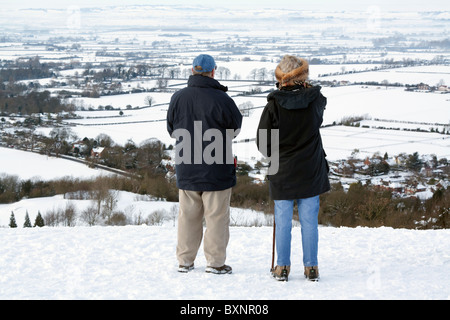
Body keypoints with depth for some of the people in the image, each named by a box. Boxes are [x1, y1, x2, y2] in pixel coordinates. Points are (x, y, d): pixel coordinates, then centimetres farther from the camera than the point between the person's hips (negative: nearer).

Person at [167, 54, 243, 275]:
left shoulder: (178, 98, -2)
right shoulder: (220, 99, -15)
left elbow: (172, 129, 10)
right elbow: (236, 127, -1)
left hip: (186, 169, 4)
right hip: (216, 170, -4)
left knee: (188, 215, 13)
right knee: (217, 215, 4)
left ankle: (185, 261, 18)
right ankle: (215, 262, 7)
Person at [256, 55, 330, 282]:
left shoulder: (274, 105, -12)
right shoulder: (314, 101, -8)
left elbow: (262, 142, -6)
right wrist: (305, 87, 23)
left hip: (283, 172, -1)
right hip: (311, 172, 1)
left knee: (282, 221, 7)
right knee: (309, 220, 7)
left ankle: (282, 267, 10)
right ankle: (311, 267, 10)